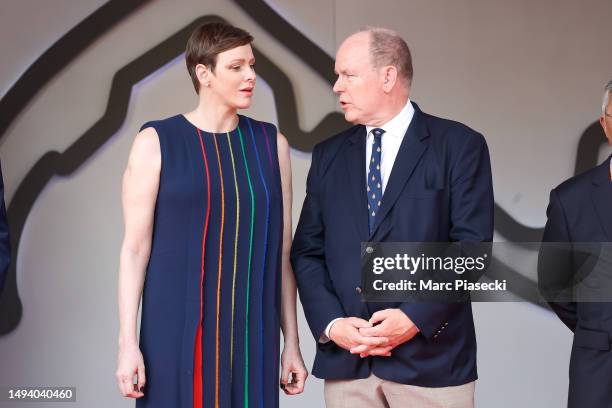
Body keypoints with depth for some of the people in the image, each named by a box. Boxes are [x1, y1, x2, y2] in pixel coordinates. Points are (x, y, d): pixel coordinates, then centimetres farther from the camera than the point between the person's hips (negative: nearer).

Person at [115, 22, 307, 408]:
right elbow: (135, 248, -3)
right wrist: (128, 342, -9)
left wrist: (292, 341, 6)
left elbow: (282, 250, 8)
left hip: (251, 333, 3)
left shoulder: (271, 143, 7)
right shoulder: (156, 141, -3)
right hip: (178, 332, -2)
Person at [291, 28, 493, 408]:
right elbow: (308, 251, 9)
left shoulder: (459, 145, 0)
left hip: (430, 357, -3)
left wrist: (416, 317, -14)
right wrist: (330, 324, -5)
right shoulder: (329, 155, 12)